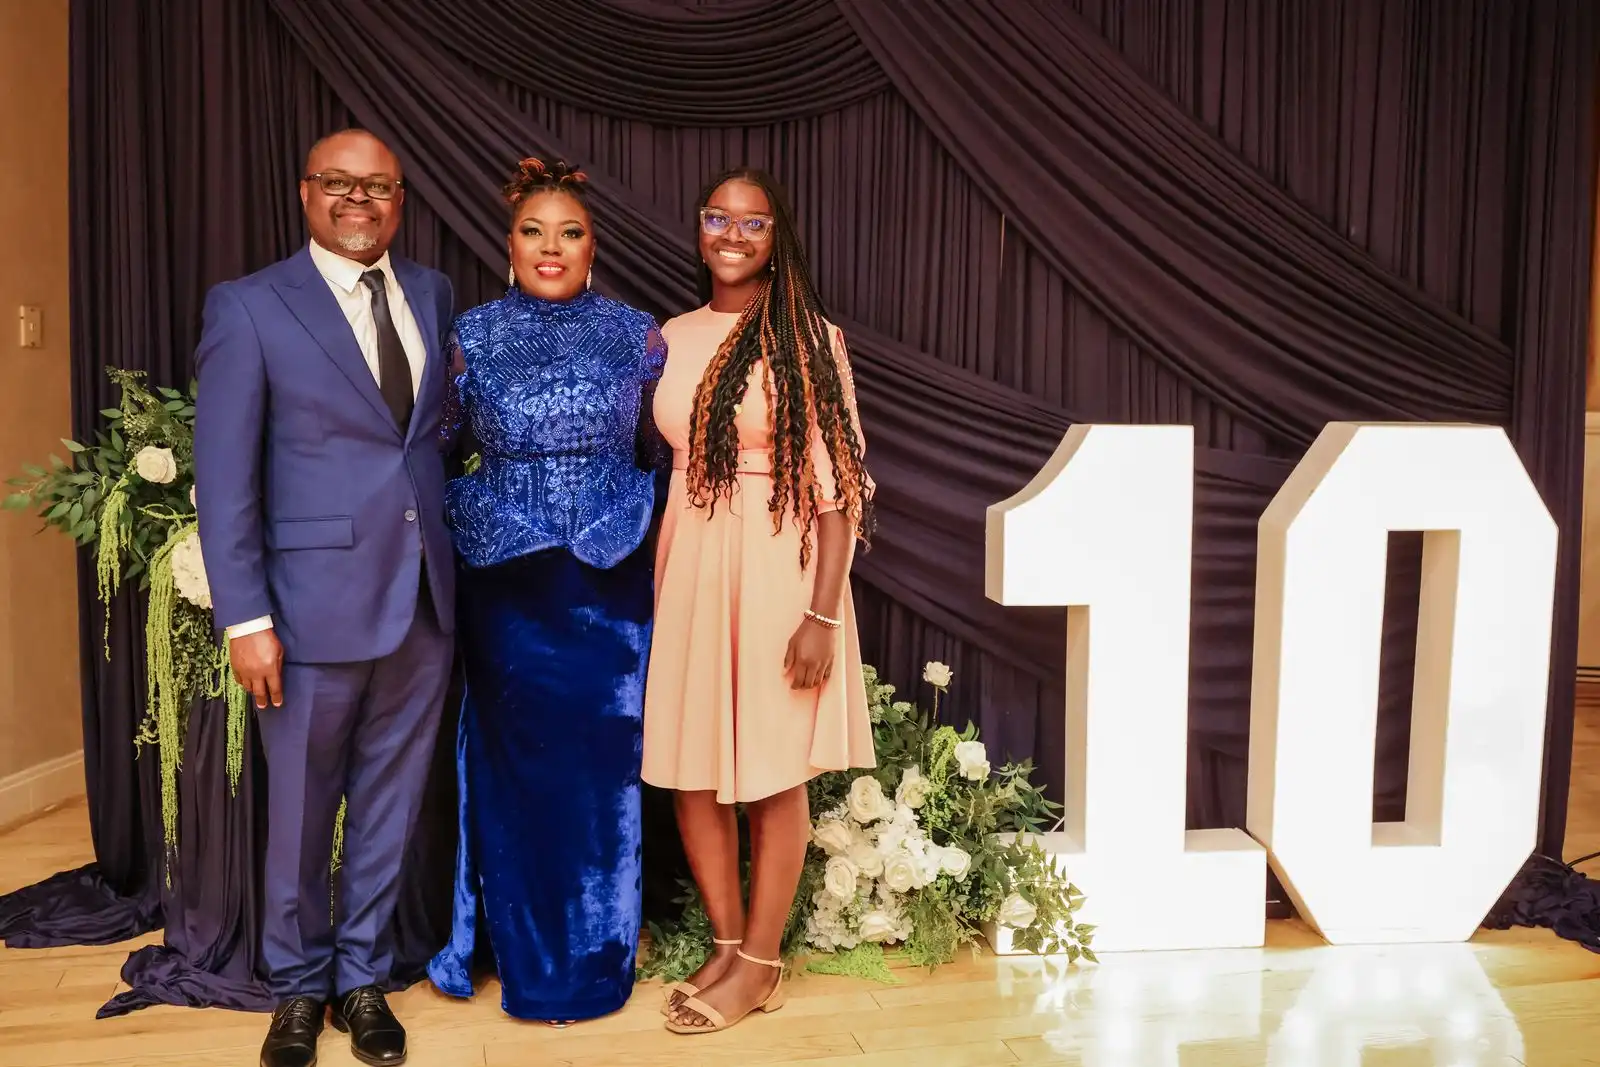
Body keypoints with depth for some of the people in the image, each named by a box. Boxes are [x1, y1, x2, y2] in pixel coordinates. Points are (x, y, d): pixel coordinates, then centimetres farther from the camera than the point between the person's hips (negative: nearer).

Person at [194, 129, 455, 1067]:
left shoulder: (435, 295, 9)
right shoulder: (249, 307, -3)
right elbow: (224, 477, -6)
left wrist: (459, 567, 3)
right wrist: (246, 617, -10)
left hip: (425, 602, 4)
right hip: (317, 603, -3)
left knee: (390, 805, 14)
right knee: (300, 813, 12)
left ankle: (362, 977, 34)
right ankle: (299, 985, 35)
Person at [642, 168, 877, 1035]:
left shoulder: (809, 339, -5)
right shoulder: (672, 338, 9)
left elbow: (840, 485, -9)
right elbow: (667, 466, 12)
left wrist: (822, 613, -15)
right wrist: (651, 586, 8)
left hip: (778, 568, -5)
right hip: (688, 567, 5)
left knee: (771, 773, 6)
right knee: (689, 767, 9)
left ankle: (761, 963, 22)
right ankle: (725, 944, 27)